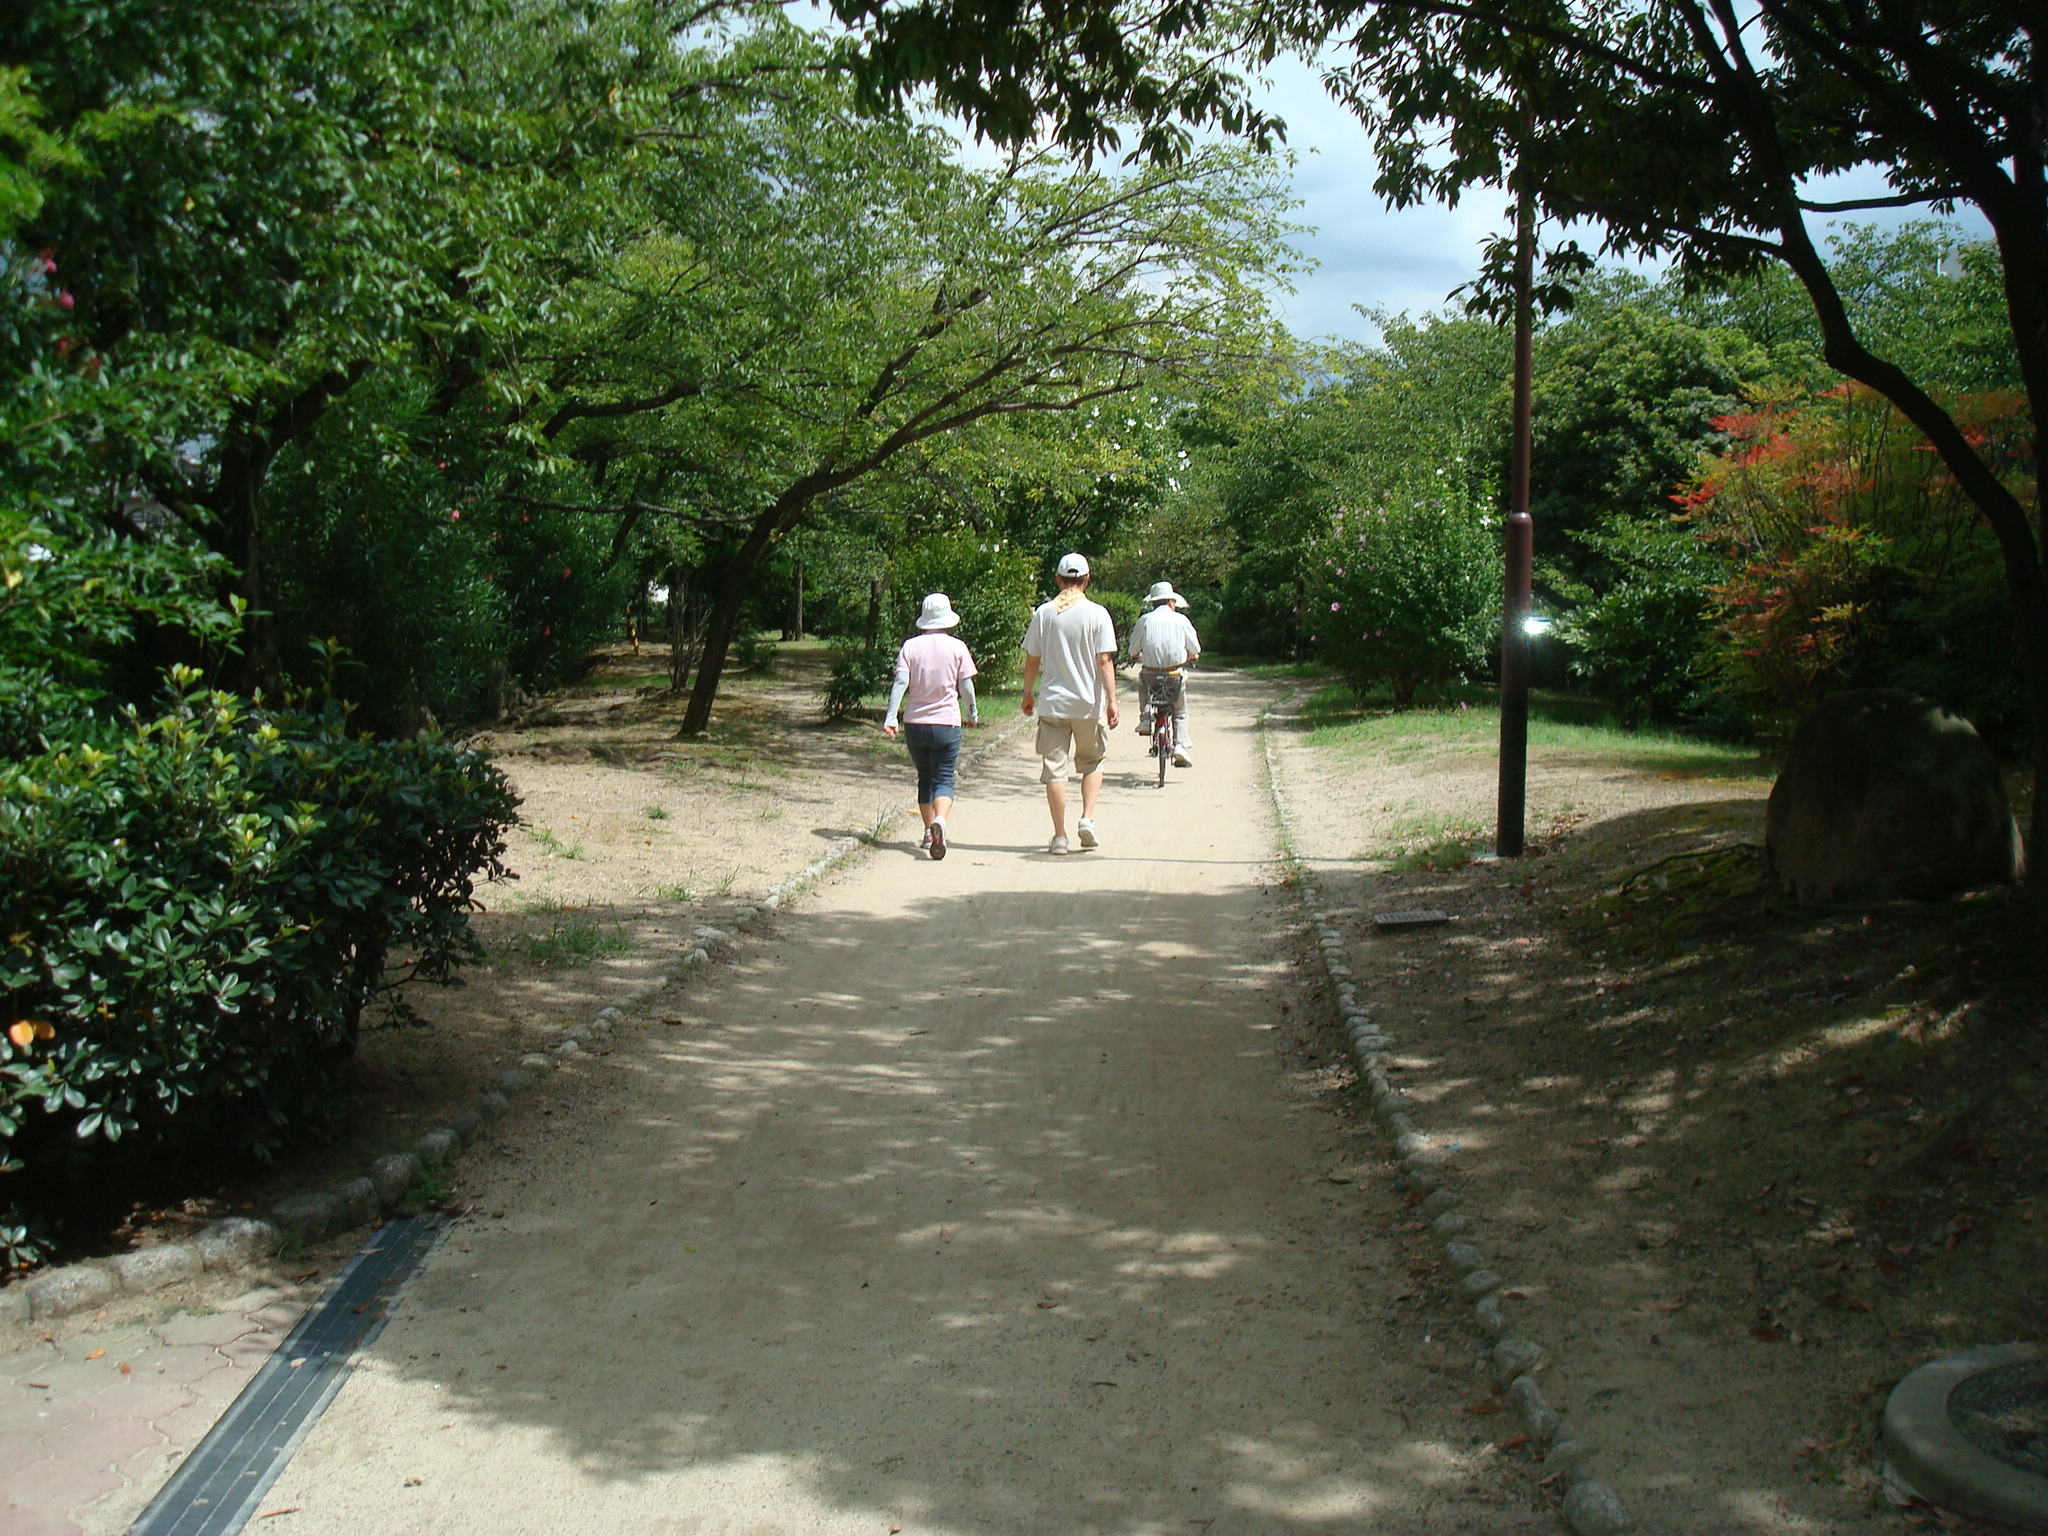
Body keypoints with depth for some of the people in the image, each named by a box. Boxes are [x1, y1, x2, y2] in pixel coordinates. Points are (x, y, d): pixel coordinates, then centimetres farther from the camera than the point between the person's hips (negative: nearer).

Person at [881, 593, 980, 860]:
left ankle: (929, 832, 23)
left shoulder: (910, 646, 2)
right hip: (946, 724, -2)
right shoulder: (957, 647, -1)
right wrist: (972, 712, 16)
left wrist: (891, 716, -14)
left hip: (915, 724, 2)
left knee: (925, 778, 19)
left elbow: (901, 681, -9)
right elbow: (966, 685, 0)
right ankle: (939, 820, -32)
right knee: (944, 780, -3)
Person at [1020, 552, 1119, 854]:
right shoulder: (1097, 614, -6)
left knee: (1054, 769, 5)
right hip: (1089, 704, -1)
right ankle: (1087, 819, 3)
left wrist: (1028, 694, 17)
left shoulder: (1044, 613, 1)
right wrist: (1112, 699, -7)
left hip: (1052, 704, 1)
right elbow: (1105, 661, -10)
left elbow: (1032, 660, 5)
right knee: (1092, 763, 18)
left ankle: (1059, 835, 4)